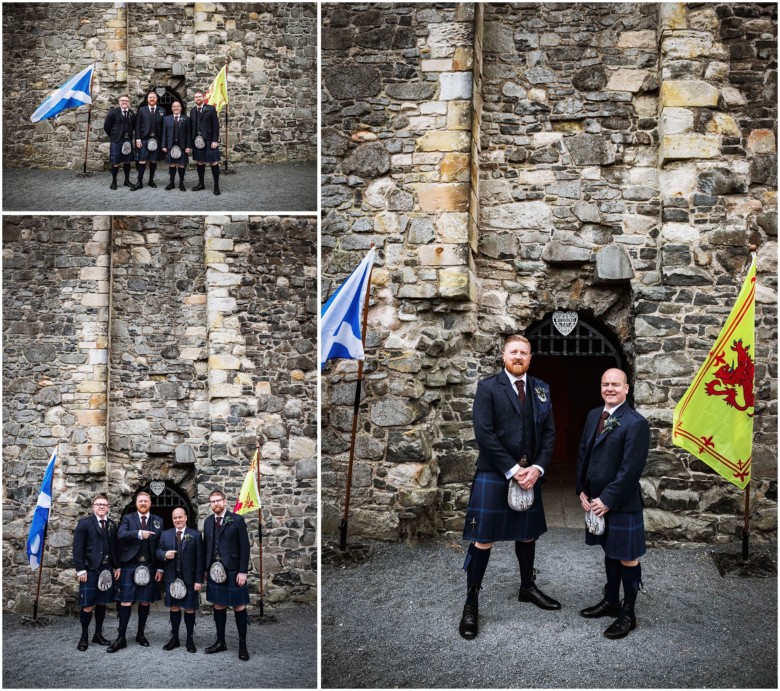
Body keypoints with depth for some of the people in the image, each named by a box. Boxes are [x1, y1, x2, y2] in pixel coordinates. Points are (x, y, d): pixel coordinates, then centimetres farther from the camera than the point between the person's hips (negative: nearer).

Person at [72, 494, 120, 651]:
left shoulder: (112, 525, 11)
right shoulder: (84, 523, -3)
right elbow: (77, 548, -7)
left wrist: (117, 567, 7)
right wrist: (80, 570, -13)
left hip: (107, 570, 4)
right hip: (90, 570, -4)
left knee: (102, 603, 9)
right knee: (88, 605, -3)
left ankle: (98, 634, 21)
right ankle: (84, 636, 12)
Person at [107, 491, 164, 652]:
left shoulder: (158, 521, 9)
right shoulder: (127, 518, 5)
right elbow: (121, 535, -15)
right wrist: (139, 533, -28)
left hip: (149, 567, 2)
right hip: (130, 566, -2)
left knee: (145, 602, 8)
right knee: (126, 602, -3)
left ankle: (140, 634, 22)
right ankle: (121, 638, 1)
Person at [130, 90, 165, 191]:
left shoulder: (161, 111, 9)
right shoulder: (141, 110, 6)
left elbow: (163, 126, 6)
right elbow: (137, 126, 3)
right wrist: (138, 139, -6)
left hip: (156, 140, 1)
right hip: (144, 139, -1)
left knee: (154, 161, 6)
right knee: (142, 160, -4)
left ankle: (151, 180, 17)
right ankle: (139, 182, -1)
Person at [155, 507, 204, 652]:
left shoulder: (195, 535, -1)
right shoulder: (165, 534, 8)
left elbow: (199, 559, -3)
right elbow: (158, 552, 9)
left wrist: (199, 580, -9)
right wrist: (164, 554, -16)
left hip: (189, 579, -2)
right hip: (171, 577, 2)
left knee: (189, 609, 3)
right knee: (174, 608, 11)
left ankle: (190, 639, 14)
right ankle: (174, 638, 23)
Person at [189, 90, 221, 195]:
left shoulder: (211, 109, -2)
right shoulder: (192, 111, 11)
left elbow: (216, 126, -6)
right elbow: (191, 127, 12)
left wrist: (215, 141, -12)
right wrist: (191, 141, 5)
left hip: (209, 141, -4)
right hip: (197, 141, 4)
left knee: (213, 163, -3)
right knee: (200, 163, 10)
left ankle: (216, 185, 2)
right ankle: (201, 184, 20)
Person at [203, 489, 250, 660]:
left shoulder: (237, 520, -6)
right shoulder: (208, 522, 8)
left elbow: (244, 547, -7)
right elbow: (207, 547, 11)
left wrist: (243, 571, -12)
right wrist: (206, 569, 6)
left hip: (233, 571, -5)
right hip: (214, 570, 5)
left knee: (239, 607, 0)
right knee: (218, 606, 12)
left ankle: (242, 644, 9)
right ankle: (220, 642, 23)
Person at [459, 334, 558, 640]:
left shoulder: (541, 389, 8)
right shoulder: (487, 387, -6)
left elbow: (549, 433, 6)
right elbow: (484, 434, -14)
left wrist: (536, 468, -8)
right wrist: (512, 470, -16)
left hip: (529, 475, 5)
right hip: (493, 476, -5)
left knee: (527, 535, 18)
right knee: (483, 540, -2)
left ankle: (527, 587, 38)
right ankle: (471, 602, 7)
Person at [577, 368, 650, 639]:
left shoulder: (635, 423, -16)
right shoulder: (593, 415, 7)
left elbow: (631, 469, -19)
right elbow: (583, 454, 12)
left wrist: (607, 500, -18)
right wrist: (582, 491, 4)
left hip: (622, 503, -7)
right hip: (596, 499, 7)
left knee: (627, 557, 4)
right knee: (610, 551, 20)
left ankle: (628, 614, 16)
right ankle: (611, 601, 35)